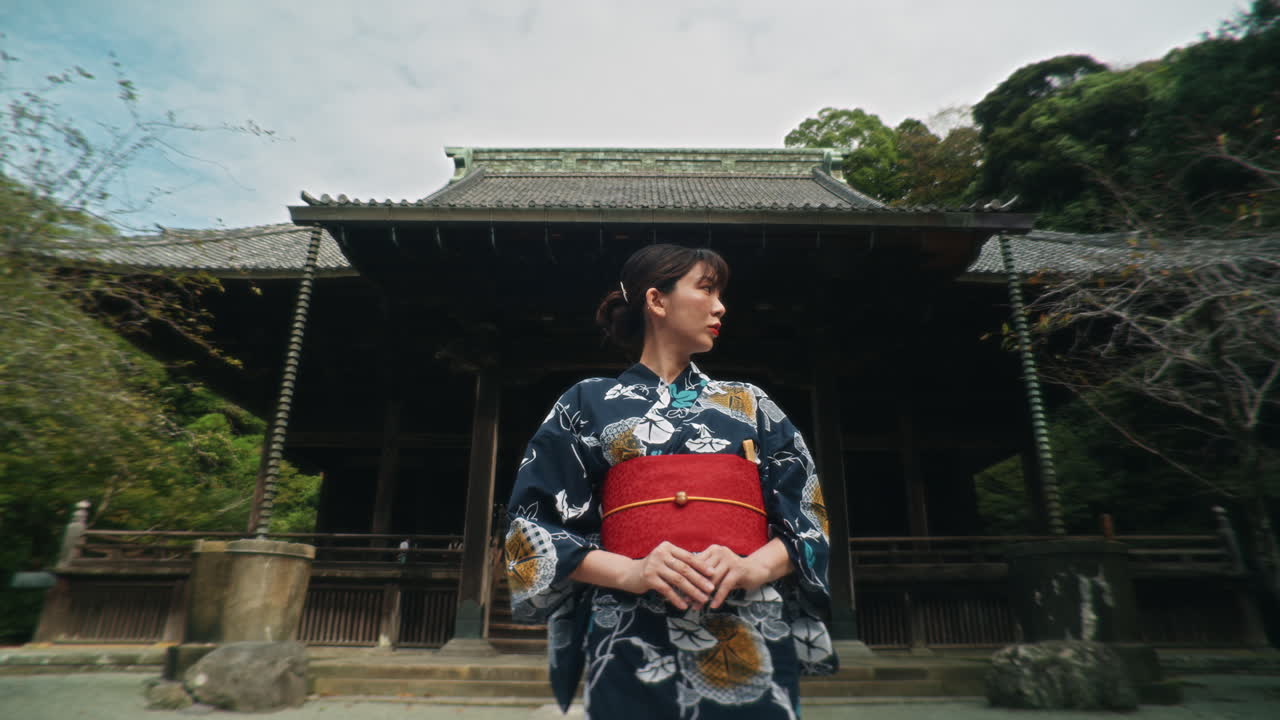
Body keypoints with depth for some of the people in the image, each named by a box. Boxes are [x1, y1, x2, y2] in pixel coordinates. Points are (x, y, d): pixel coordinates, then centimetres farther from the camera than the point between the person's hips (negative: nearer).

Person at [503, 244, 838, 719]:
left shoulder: (752, 405, 14)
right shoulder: (589, 403, 8)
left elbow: (806, 515, 8)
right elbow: (536, 523, 2)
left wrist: (751, 569, -13)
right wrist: (629, 572, -15)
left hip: (752, 641, 2)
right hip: (632, 644, -2)